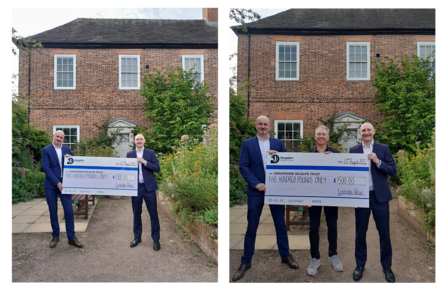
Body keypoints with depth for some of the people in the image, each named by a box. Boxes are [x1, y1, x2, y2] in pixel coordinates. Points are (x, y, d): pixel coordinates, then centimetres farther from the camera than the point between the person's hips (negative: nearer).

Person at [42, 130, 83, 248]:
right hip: (51, 185, -2)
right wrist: (57, 183, -16)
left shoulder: (67, 150, 10)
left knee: (69, 211, -1)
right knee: (53, 212, 7)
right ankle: (55, 236, 22)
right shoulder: (46, 150, 0)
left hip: (64, 184, 2)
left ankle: (71, 237, 6)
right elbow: (46, 168, -9)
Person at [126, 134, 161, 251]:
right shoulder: (129, 154, 6)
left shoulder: (151, 153, 1)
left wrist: (144, 162, -16)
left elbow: (157, 168, -5)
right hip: (135, 188, 2)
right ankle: (137, 237, 28)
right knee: (136, 214, 12)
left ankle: (156, 239, 13)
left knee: (153, 214, 2)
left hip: (148, 187, -2)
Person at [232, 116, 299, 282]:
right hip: (256, 190, -2)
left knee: (281, 225, 13)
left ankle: (285, 255, 33)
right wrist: (256, 183, -16)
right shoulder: (247, 143, 0)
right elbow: (243, 167, -6)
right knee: (251, 228, 6)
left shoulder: (278, 143, 7)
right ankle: (246, 262, 20)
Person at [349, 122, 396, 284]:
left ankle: (386, 266, 27)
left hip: (380, 196, 0)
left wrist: (378, 162, -17)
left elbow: (393, 171, -3)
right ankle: (360, 265, 26)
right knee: (360, 233, 9)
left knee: (384, 233, 9)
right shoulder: (353, 150, 2)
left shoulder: (383, 148, 2)